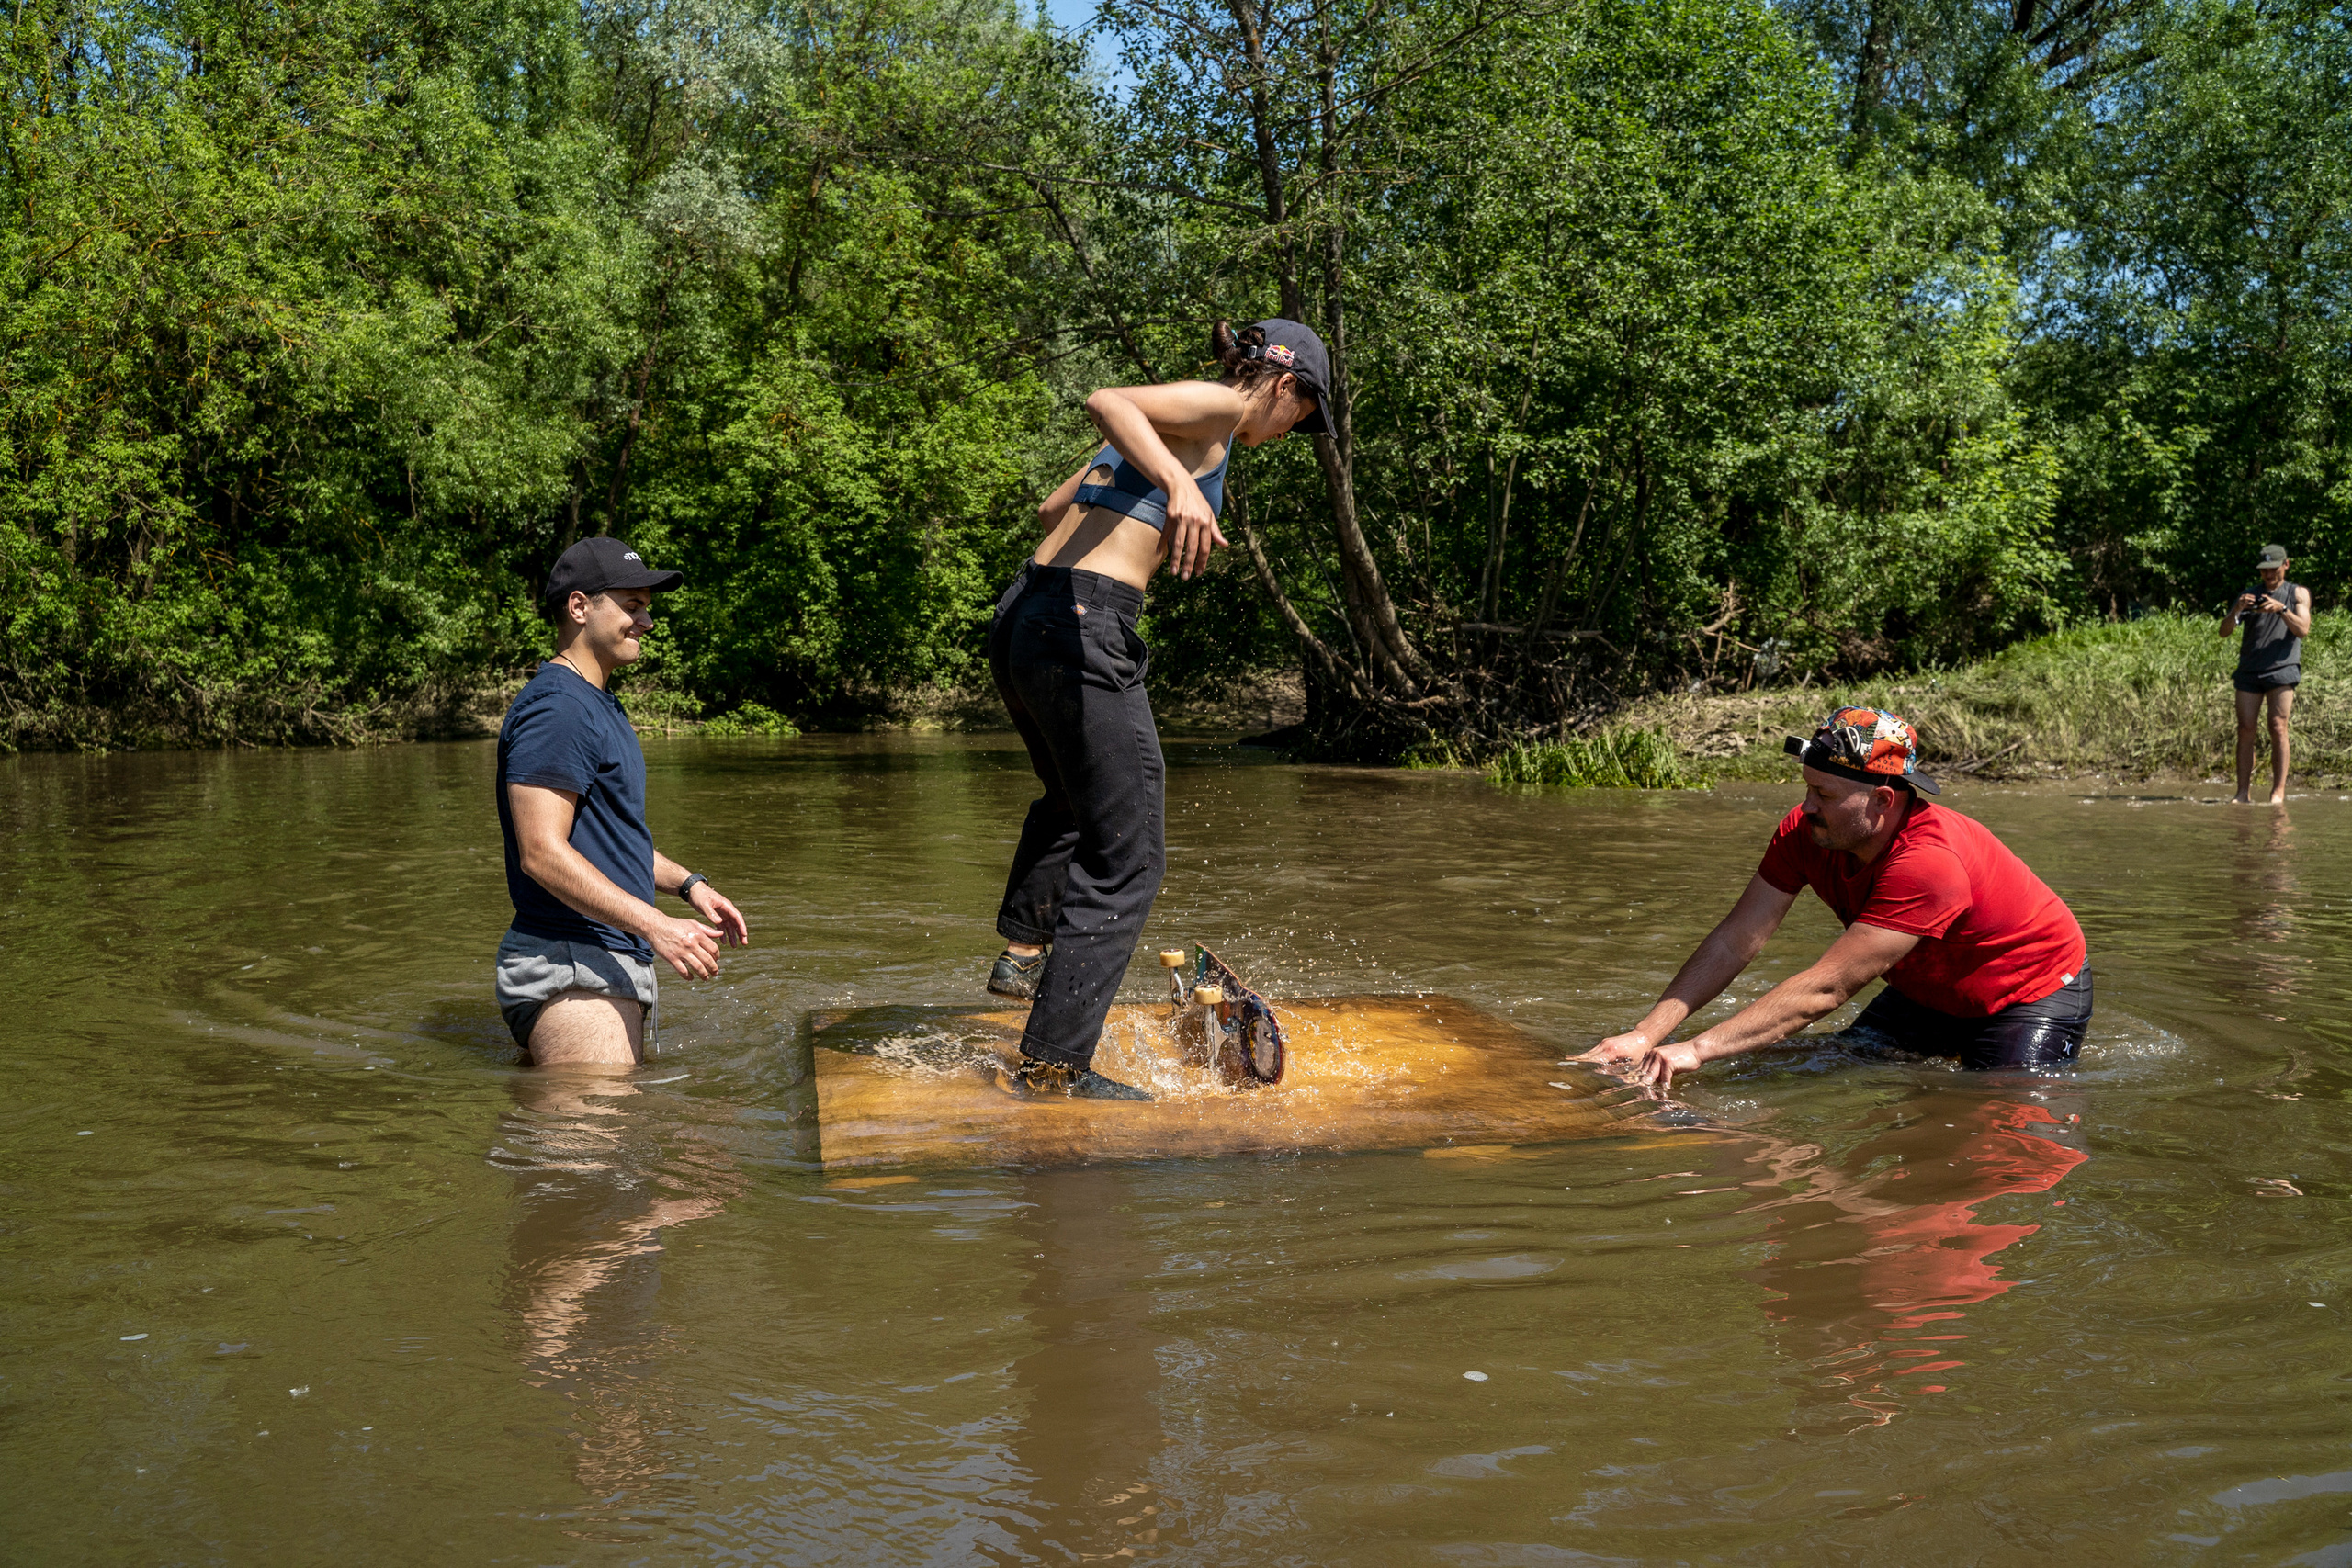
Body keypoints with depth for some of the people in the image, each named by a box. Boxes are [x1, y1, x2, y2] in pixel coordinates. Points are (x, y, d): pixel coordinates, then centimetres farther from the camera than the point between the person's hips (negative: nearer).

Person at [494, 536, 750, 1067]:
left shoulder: (596, 705, 20)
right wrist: (654, 925, -27)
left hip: (613, 964, 11)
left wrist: (687, 883, 18)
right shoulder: (556, 708, -15)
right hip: (571, 970, -11)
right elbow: (542, 852, -23)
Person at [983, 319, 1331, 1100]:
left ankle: (1023, 950, 44)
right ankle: (1052, 1065, -2)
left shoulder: (1162, 429, 22)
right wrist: (1180, 483, -37)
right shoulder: (1219, 406, -2)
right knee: (1127, 857, -2)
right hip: (1085, 627, -9)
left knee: (1073, 801, 34)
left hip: (1021, 615, 10)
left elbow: (1052, 508, 30)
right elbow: (1106, 400, -21)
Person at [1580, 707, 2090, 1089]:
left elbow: (1827, 987, -44)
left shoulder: (1928, 863, -41)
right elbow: (1733, 943, -20)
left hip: (2037, 991, -6)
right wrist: (1646, 1034, -32)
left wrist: (1697, 1050, -48)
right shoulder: (1805, 832, -19)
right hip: (1929, 990, 6)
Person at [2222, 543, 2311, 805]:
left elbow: (2303, 630, -3)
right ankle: (2244, 792, -3)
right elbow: (2224, 631, 5)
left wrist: (2281, 609, -18)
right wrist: (2236, 610, -15)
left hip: (2282, 668, -3)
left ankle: (2279, 791, -10)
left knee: (2278, 727, -12)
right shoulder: (2248, 595, 15)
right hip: (2249, 670, 3)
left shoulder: (2298, 594, 11)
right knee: (2245, 729, -4)